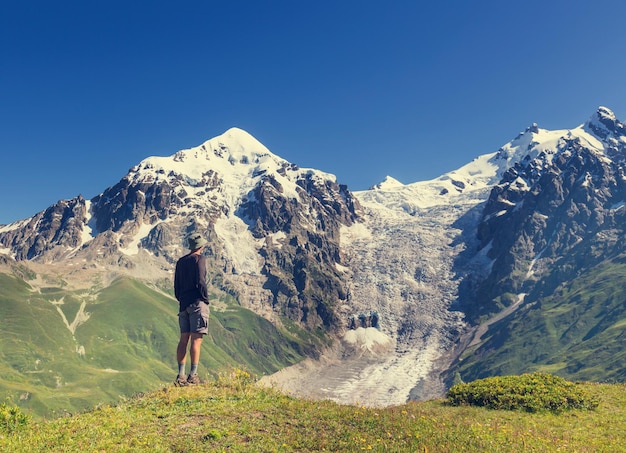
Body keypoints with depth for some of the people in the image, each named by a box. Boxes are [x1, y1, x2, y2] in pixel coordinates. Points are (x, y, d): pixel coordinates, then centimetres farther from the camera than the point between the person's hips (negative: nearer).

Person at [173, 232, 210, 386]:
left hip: (183, 304, 7)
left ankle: (181, 376, 8)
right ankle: (193, 375, -7)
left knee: (184, 339, 8)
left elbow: (176, 286, 15)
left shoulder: (180, 261, 16)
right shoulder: (199, 259, -5)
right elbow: (200, 282, -14)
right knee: (196, 339, -6)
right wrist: (206, 299, -5)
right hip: (197, 303, -7)